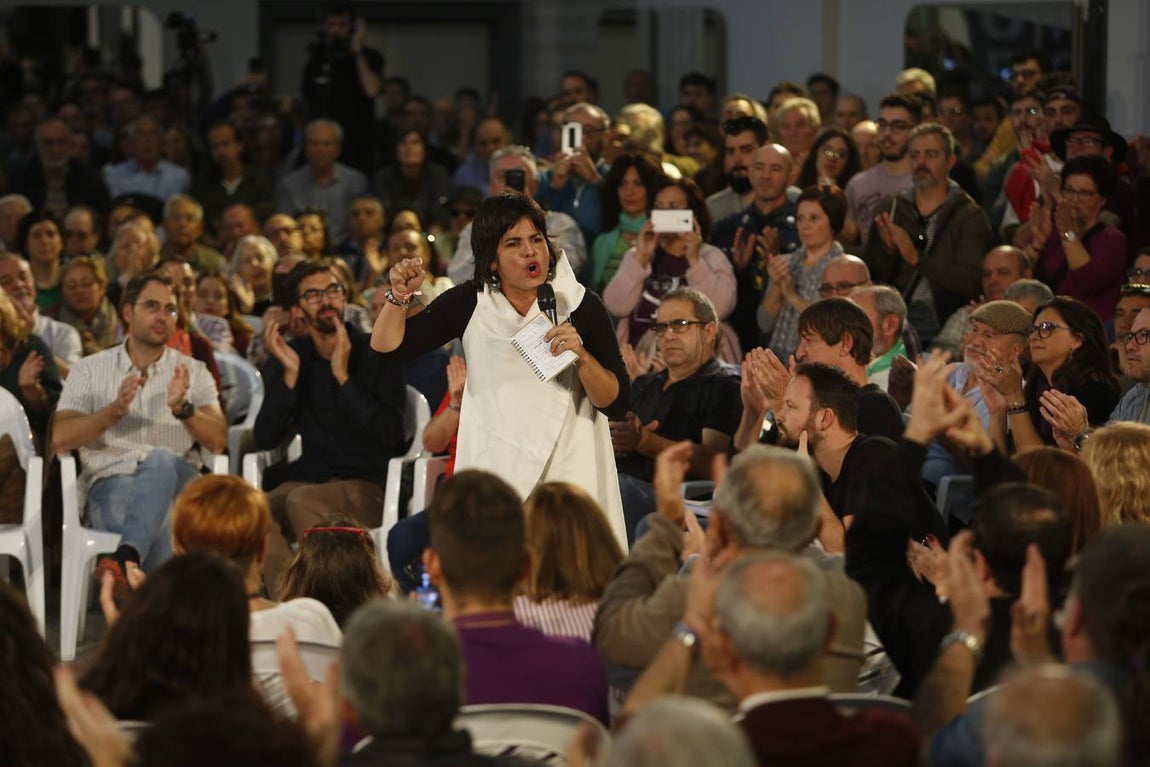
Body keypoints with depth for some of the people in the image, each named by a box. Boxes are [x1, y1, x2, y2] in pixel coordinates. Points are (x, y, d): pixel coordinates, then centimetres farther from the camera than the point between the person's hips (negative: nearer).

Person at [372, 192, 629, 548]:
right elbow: (386, 348, 2)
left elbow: (617, 404, -4)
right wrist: (400, 296, -15)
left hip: (568, 467, -1)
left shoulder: (579, 304, -3)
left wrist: (581, 356, -21)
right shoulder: (469, 303, 3)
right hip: (492, 471, 1)